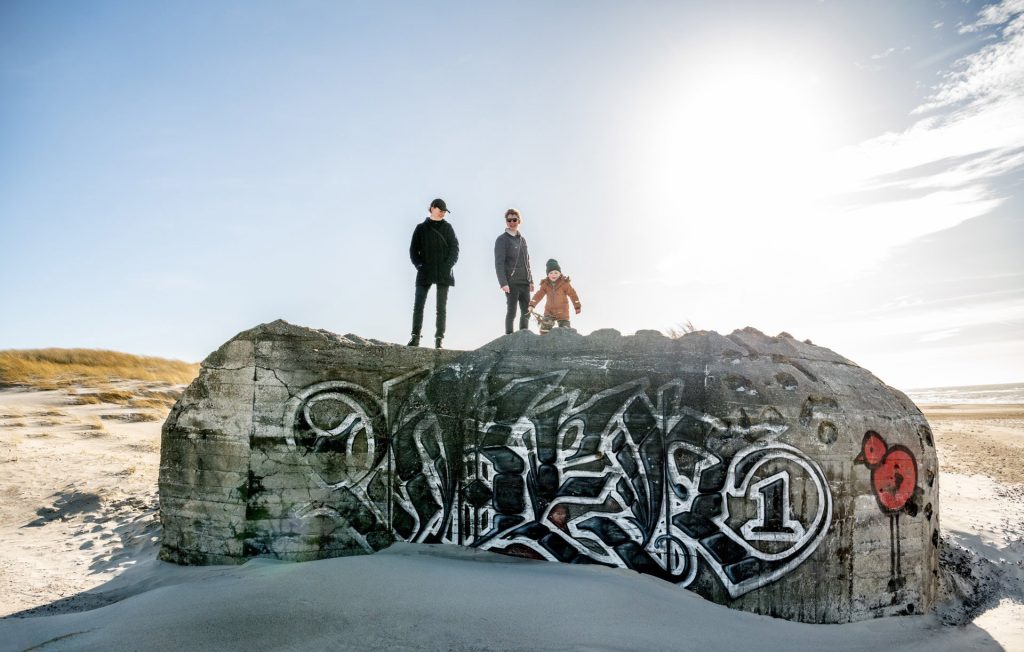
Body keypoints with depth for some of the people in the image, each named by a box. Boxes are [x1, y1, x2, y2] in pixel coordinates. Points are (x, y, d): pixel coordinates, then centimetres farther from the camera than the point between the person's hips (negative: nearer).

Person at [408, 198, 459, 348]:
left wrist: (449, 264, -10)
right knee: (418, 305, -4)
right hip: (425, 272, 0)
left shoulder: (447, 227, 10)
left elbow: (454, 247, 4)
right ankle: (415, 336, 0)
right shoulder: (421, 228, 10)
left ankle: (439, 338, 2)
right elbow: (414, 249, 8)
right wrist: (419, 264, -6)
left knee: (441, 307, 0)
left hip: (443, 273, 0)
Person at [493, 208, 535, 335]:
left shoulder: (522, 239, 17)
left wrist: (531, 281, 15)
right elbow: (499, 263, -10)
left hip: (524, 282, 6)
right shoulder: (502, 240, -4)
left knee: (526, 313, 8)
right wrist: (503, 283, -19)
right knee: (511, 312, -5)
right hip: (511, 283, -6)